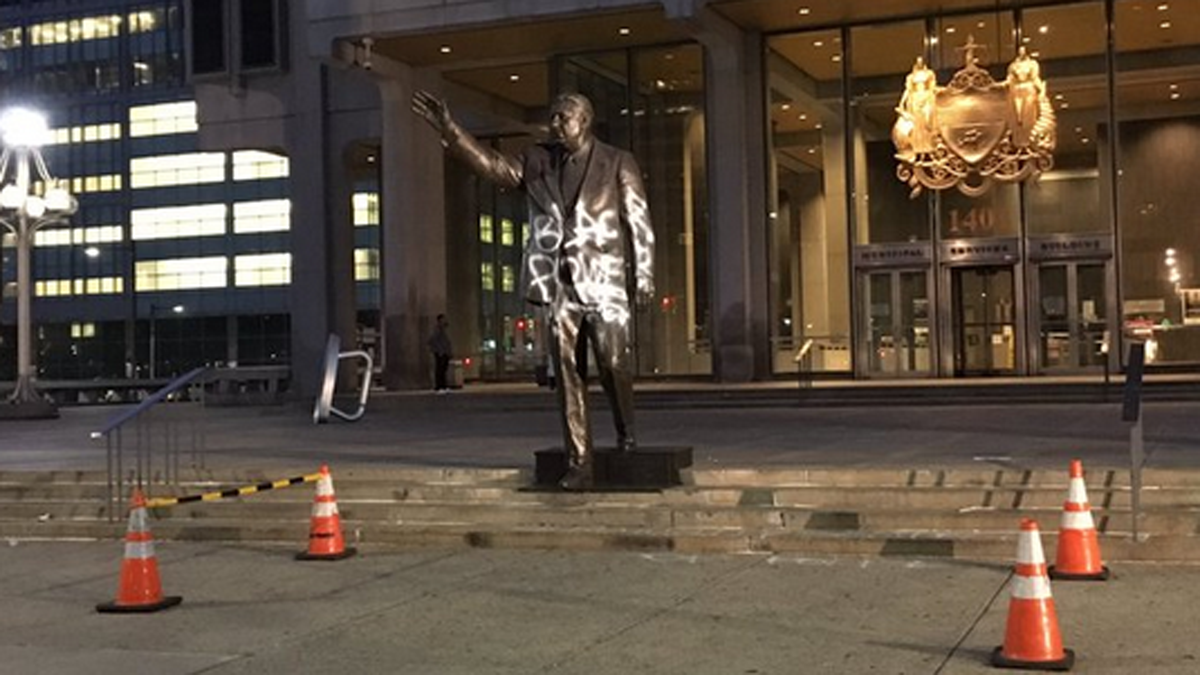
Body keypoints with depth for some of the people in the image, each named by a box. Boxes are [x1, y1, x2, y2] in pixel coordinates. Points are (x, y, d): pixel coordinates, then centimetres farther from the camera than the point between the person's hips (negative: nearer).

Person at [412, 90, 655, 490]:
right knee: (568, 375, 1)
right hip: (559, 285, 3)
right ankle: (579, 462, 5)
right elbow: (491, 164, 0)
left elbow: (639, 222, 1)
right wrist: (449, 130, -12)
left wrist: (644, 276, -5)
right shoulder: (537, 162, 12)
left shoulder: (618, 164, 4)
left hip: (605, 283, -3)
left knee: (614, 364, -11)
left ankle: (626, 436, 16)